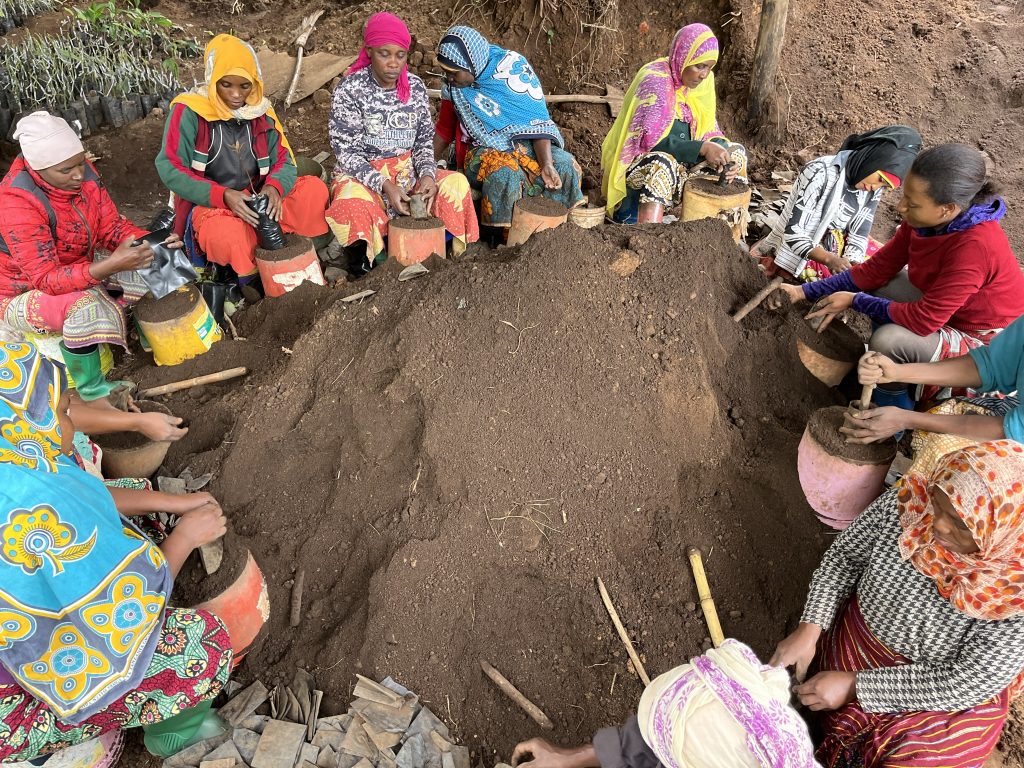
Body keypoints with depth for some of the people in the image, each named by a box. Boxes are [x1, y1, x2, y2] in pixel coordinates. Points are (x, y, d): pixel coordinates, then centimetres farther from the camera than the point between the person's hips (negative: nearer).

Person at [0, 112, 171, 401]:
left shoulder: (82, 173, -15)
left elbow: (111, 226, -7)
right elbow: (46, 279, -35)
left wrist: (151, 243, -29)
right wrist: (110, 266, -50)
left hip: (78, 272, 7)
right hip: (24, 293, -7)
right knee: (86, 307, -37)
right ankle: (92, 393, -19)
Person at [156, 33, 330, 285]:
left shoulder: (261, 111, 5)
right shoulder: (189, 111, -9)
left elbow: (284, 162, 3)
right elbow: (170, 169, -12)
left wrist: (274, 187, -22)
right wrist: (223, 196, -25)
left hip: (256, 200, 5)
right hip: (208, 205, -4)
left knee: (314, 189, -17)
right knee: (228, 238, -39)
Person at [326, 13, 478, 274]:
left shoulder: (415, 87, 1)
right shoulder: (349, 89, -11)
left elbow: (424, 140, 6)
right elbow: (347, 151, -13)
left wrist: (427, 174, -17)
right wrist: (385, 186, -26)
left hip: (407, 170, 4)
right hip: (362, 174, -4)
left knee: (456, 183, -17)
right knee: (353, 203, -37)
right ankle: (364, 253, -6)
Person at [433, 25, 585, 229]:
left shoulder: (513, 67, -9)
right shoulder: (452, 88, 1)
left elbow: (538, 120, -13)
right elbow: (444, 131, 13)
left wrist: (546, 164, -27)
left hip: (524, 144, 0)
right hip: (484, 151, 1)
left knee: (565, 165, -27)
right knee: (504, 173, -35)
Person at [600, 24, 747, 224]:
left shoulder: (703, 82, 4)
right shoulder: (655, 80, -18)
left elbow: (709, 130, 6)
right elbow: (651, 140, -26)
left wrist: (722, 152, -17)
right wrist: (702, 148, -31)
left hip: (682, 160, 8)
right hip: (638, 162, -8)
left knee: (737, 152, -2)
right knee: (664, 165, -40)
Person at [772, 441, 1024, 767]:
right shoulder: (906, 503, -21)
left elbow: (967, 684, -21)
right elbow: (844, 556, -6)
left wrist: (855, 685, -22)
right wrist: (809, 629, -17)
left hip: (947, 701, -2)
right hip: (851, 643, 2)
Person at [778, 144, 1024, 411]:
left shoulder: (974, 246, -36)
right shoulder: (925, 220, -13)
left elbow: (924, 320, -31)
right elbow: (877, 268, -6)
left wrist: (856, 300, -21)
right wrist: (805, 292, -10)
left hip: (982, 342, -8)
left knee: (888, 340, -29)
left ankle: (893, 402, 3)